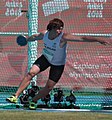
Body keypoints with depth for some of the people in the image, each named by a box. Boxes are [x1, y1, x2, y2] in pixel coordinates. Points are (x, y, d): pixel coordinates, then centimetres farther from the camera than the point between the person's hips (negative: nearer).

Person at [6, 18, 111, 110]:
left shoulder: (63, 37, -30)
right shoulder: (44, 34, -16)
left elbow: (82, 38, -36)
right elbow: (35, 37, 9)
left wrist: (98, 40, -44)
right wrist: (26, 40, 26)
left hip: (58, 64, -3)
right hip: (45, 58, 3)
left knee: (49, 87, -4)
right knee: (31, 72, -18)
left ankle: (33, 101, 20)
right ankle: (16, 96, -16)